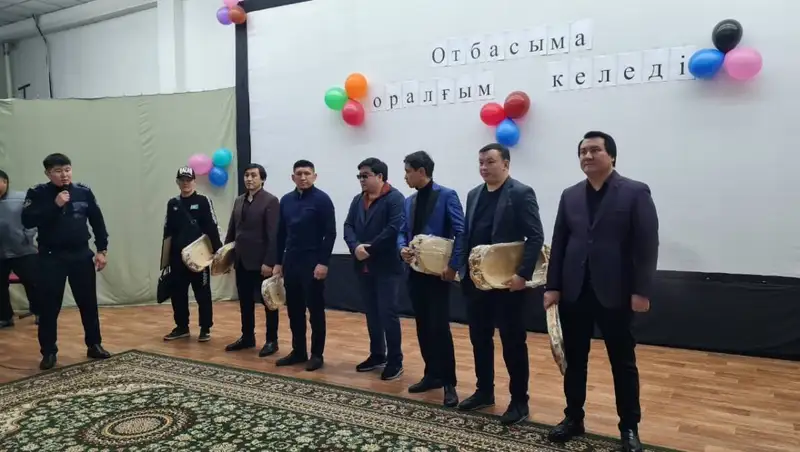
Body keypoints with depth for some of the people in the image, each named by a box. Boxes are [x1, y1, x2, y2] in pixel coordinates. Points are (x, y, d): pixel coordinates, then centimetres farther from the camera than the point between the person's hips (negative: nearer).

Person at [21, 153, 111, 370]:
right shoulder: (37, 193, -3)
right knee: (49, 306, 3)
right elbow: (27, 221, -15)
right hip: (51, 257, -1)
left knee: (88, 303, 9)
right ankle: (49, 352, 15)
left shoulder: (84, 192, 0)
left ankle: (94, 345, 22)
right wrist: (55, 205, -22)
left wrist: (102, 250, 0)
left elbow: (97, 221, 5)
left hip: (81, 255, 2)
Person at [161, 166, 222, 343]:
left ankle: (205, 328, 12)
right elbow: (168, 232, 13)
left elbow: (212, 228, -7)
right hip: (177, 257, 5)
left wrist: (217, 251, -13)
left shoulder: (204, 201, -3)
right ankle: (182, 327, 24)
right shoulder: (172, 204, 10)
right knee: (177, 293, 10)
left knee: (202, 293, 2)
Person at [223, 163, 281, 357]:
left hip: (261, 262, -7)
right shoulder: (239, 201, 12)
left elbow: (273, 234, -15)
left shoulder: (270, 201, -10)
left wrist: (269, 262, -20)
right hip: (241, 261, 7)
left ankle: (271, 341, 14)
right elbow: (231, 230, 15)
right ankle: (247, 337, 27)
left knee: (268, 302, 5)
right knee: (245, 302, 15)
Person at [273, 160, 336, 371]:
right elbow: (281, 233, 13)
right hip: (291, 262, 6)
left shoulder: (322, 199, -7)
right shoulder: (286, 200, 9)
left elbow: (330, 233, -11)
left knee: (315, 309, 2)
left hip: (313, 262, -6)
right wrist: (278, 262, 11)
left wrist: (323, 262, -16)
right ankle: (298, 351, 23)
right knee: (294, 309, 11)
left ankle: (317, 354, 12)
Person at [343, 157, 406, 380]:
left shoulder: (395, 198, -8)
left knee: (388, 313, -3)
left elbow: (395, 228, -19)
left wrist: (370, 248, -17)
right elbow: (348, 226, 6)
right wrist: (356, 247, -14)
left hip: (387, 267, -7)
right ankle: (377, 355, 27)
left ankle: (395, 361, 9)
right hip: (363, 267, 7)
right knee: (372, 314, 14)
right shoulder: (358, 200, 15)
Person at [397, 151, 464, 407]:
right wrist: (402, 249, -5)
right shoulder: (409, 201, 14)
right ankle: (432, 374, 25)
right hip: (415, 271, 7)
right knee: (423, 327, 12)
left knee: (439, 327, -6)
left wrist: (453, 266, -18)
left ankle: (448, 382, 5)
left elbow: (461, 232, -13)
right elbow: (403, 232, 16)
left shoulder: (447, 196, -7)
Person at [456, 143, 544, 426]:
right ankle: (484, 392, 30)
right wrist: (461, 267, 7)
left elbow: (535, 237, -13)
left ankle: (519, 401, 17)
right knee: (479, 338, 14)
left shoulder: (521, 193, -9)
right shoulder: (474, 195, 12)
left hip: (507, 280, -6)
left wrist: (523, 274, -21)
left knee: (513, 341, 4)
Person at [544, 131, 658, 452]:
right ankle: (573, 418, 26)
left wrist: (641, 290, -12)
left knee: (623, 362, 9)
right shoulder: (570, 196, 10)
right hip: (574, 292, 4)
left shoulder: (635, 192, -3)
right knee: (574, 360, 11)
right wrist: (553, 286, 2)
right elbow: (558, 243, 8)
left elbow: (647, 244, -7)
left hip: (615, 293, -3)